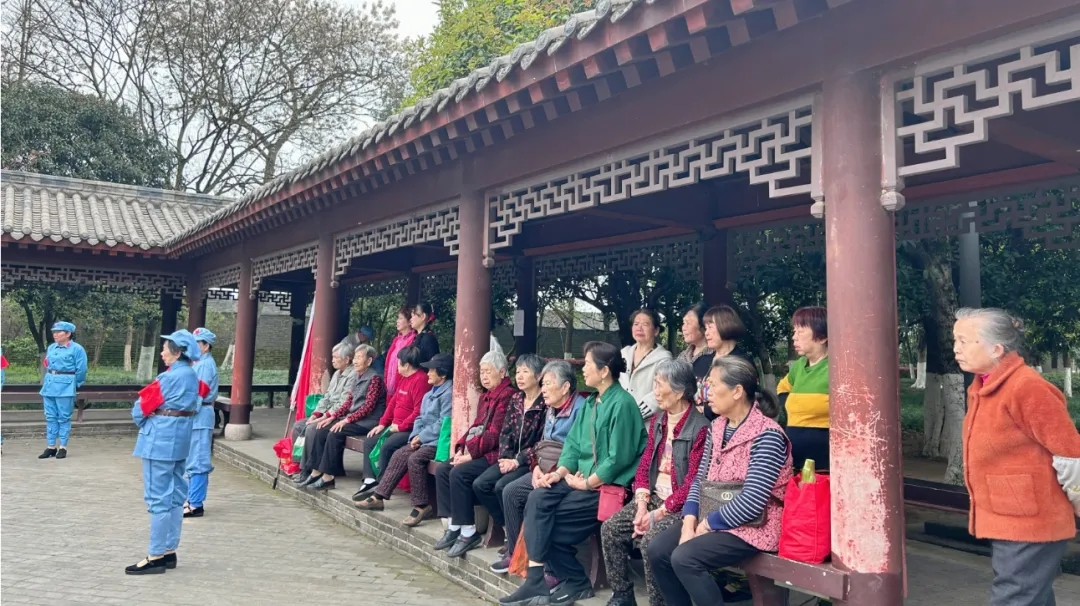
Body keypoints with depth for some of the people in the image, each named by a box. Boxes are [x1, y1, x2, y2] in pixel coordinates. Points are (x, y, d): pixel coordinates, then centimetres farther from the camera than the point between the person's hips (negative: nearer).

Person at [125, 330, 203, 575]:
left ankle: (156, 557, 2)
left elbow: (143, 406, -9)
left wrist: (140, 419, 11)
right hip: (180, 438, 9)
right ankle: (169, 552, 19)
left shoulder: (170, 378, -17)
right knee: (175, 496, 12)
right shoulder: (192, 376, 10)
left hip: (161, 439, -9)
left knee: (158, 498, -3)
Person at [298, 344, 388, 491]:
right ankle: (316, 472, -2)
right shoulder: (358, 378, 16)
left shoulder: (374, 379, -11)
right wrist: (333, 416, 2)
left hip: (368, 421, -9)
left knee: (335, 433, -26)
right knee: (320, 431, -5)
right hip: (354, 419, 9)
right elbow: (348, 402, 15)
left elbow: (368, 406, -18)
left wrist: (347, 420, -21)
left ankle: (328, 477, -17)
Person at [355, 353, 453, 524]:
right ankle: (378, 497, 0)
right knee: (399, 455, -3)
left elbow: (443, 424, -18)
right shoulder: (430, 394, 19)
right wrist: (416, 436, -1)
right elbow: (421, 418, 18)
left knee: (414, 458, -27)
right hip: (424, 439, 10)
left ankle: (422, 505, -19)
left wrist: (421, 437, -13)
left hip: (438, 441, -10)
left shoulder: (448, 394, -12)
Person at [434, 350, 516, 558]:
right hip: (477, 452, 10)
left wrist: (471, 453, -18)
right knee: (442, 470, -6)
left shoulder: (508, 395, -12)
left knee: (459, 473, -25)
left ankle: (468, 532, -14)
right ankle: (454, 526, -1)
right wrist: (461, 448, 0)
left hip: (495, 453, -9)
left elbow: (495, 434, -18)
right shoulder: (485, 396, 19)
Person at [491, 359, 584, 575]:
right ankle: (514, 551, 6)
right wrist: (537, 468, -2)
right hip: (545, 471, 9)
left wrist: (552, 474, -22)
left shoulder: (579, 408, -13)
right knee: (510, 491, -4)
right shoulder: (551, 410, 16)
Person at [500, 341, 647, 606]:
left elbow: (618, 458, -18)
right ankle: (535, 579, -17)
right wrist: (560, 472, -4)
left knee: (547, 517, -16)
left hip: (609, 485, -8)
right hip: (582, 478, 8)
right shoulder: (589, 403, 14)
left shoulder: (622, 404, -14)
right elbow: (573, 443, 13)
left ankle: (576, 583, 3)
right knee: (537, 499, -16)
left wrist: (587, 483, -13)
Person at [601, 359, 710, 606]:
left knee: (651, 540, -29)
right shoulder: (658, 421, 9)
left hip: (681, 505, -7)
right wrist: (642, 503, -7)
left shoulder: (700, 428, -17)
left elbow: (692, 483, -19)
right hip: (654, 498, 8)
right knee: (611, 529, -8)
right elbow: (644, 465, 9)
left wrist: (658, 514, -19)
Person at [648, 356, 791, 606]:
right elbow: (700, 478, 6)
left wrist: (706, 525, -16)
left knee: (685, 558, -25)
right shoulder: (716, 428, 7)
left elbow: (751, 502, -24)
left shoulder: (767, 435, -19)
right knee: (657, 550, -7)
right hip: (711, 520, 8)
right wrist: (689, 522, -9)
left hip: (753, 526, -8)